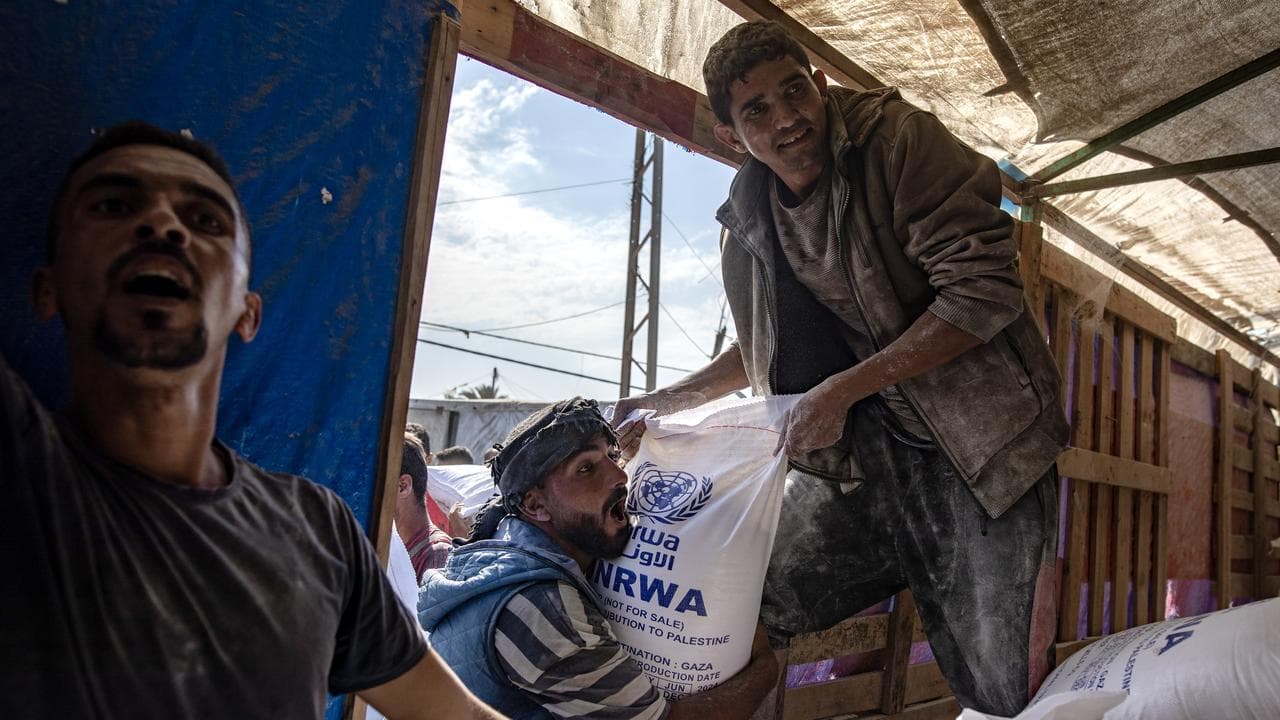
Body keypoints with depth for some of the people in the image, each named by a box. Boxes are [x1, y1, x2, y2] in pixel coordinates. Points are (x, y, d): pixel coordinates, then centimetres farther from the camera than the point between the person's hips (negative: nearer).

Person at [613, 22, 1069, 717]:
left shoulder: (899, 139, -11)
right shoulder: (748, 218, 7)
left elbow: (983, 293, -18)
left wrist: (840, 391, -19)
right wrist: (672, 398, 14)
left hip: (971, 447, -4)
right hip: (852, 453, 5)